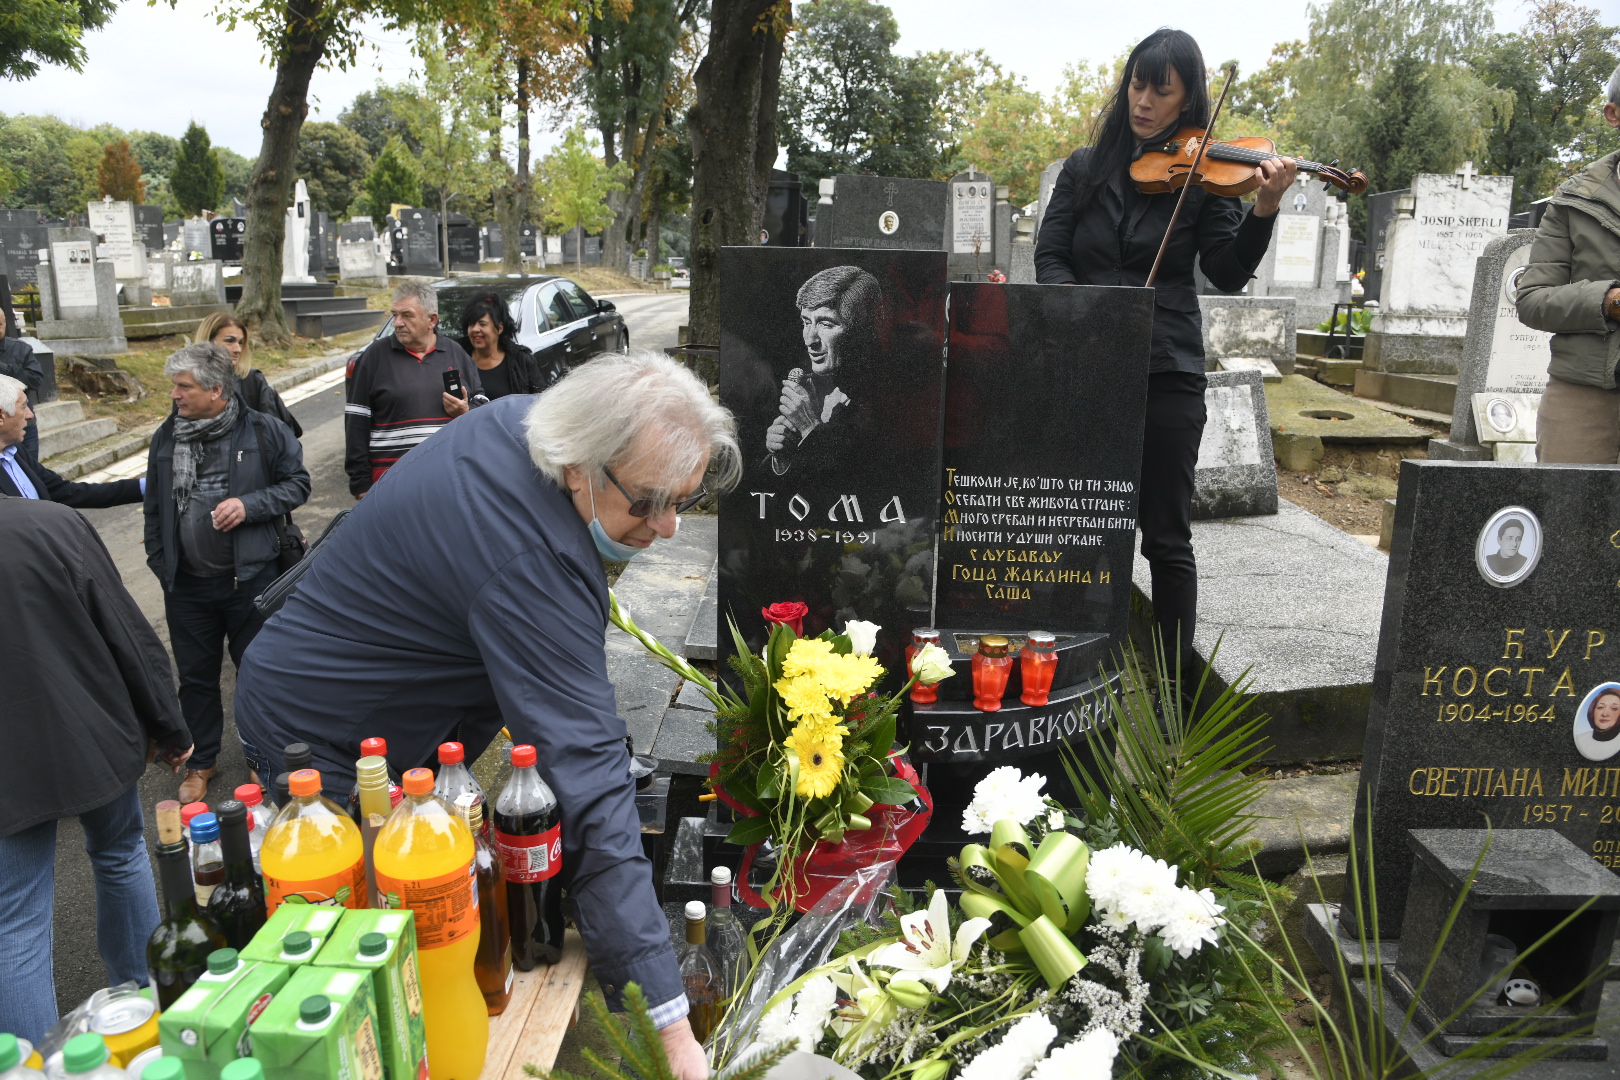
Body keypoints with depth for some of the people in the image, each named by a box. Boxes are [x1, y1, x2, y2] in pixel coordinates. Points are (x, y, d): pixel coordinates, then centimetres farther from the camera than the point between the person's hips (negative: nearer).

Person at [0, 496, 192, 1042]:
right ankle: (144, 998, 39)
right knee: (120, 855, 26)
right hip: (95, 744, 2)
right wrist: (169, 729, 3)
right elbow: (131, 638, -9)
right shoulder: (53, 522, -13)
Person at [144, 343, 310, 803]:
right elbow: (155, 507, 14)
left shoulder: (263, 430, -8)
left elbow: (297, 484, -2)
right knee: (195, 677, 14)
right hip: (186, 584, 4)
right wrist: (159, 561, 10)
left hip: (250, 578, -3)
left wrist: (250, 504, -18)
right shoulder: (165, 437, 6)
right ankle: (200, 761, 31)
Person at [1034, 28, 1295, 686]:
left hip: (1166, 376, -2)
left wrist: (1265, 208, -20)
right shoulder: (1086, 168, 11)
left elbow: (1228, 274, -4)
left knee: (1166, 538, 2)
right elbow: (1050, 258, 5)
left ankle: (1174, 682, 12)